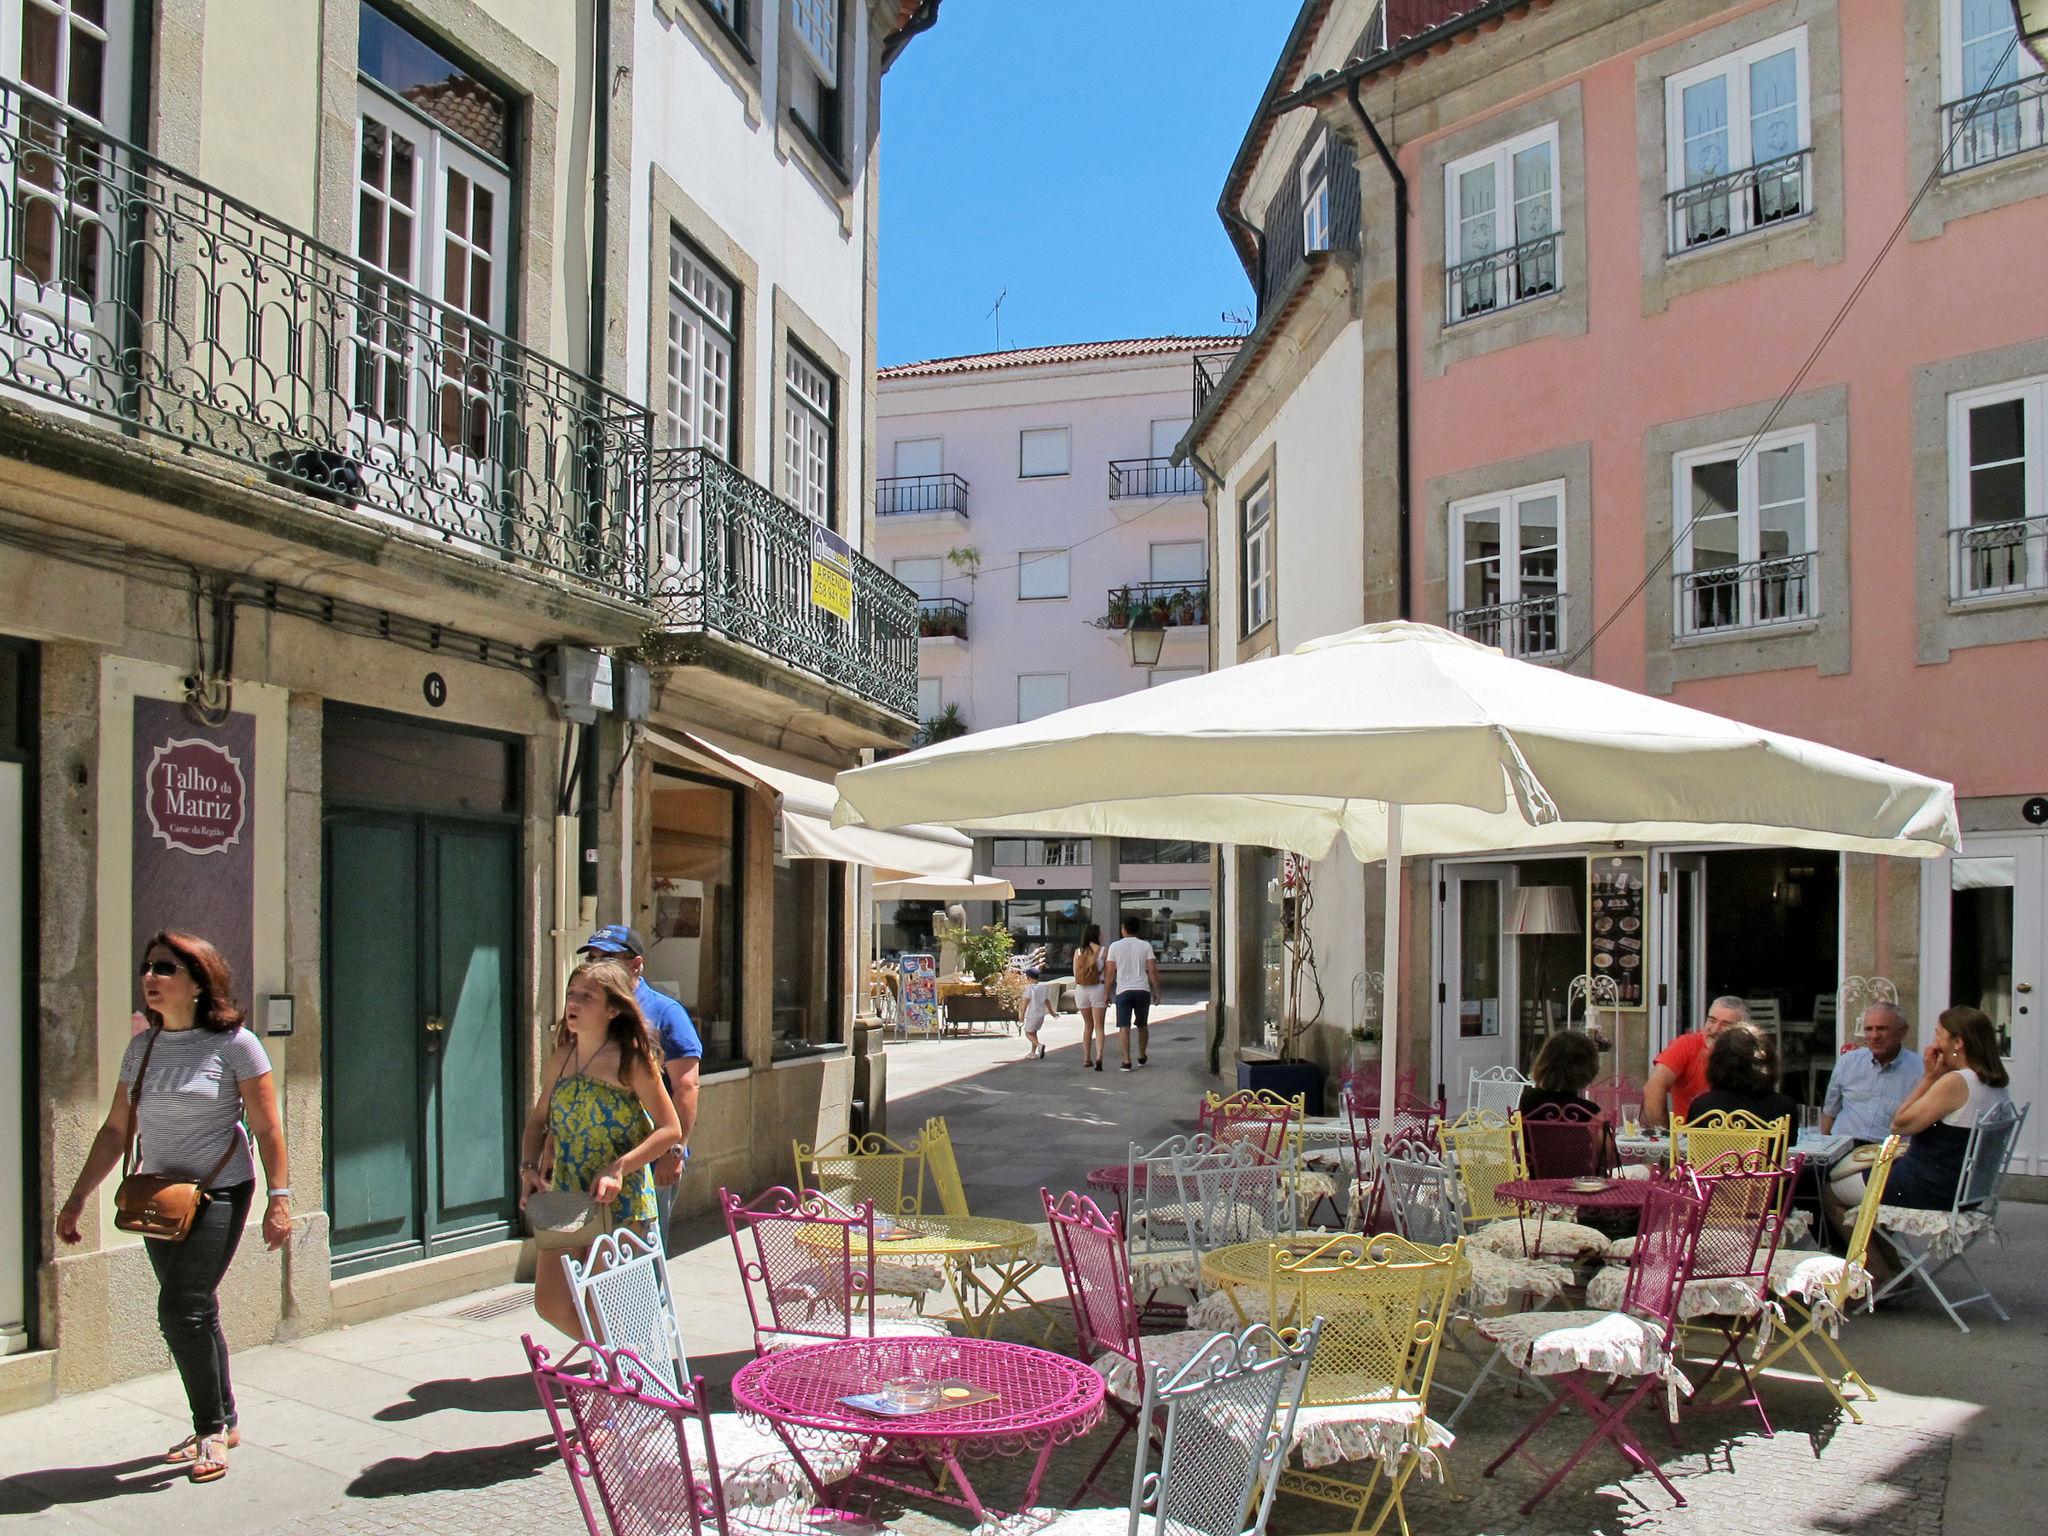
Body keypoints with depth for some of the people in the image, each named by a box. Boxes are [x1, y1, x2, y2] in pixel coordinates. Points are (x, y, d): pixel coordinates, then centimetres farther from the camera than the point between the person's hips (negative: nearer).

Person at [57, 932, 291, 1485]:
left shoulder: (234, 1044, -11)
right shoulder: (142, 1047, 6)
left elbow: (268, 1129, -10)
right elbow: (115, 1130, 12)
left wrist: (279, 1198, -15)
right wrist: (77, 1197, 11)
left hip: (219, 1192, -6)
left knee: (181, 1310, -12)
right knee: (195, 1313, 11)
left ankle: (211, 1429, 7)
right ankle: (223, 1423, 27)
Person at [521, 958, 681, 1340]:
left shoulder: (631, 1061, -11)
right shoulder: (559, 1062, 6)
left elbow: (670, 1130, -12)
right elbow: (538, 1121, 19)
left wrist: (618, 1168, -23)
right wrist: (529, 1168, 1)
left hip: (621, 1202, -6)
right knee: (550, 1304, 7)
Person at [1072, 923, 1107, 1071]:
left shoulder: (1078, 952, 5)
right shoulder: (1103, 951, -4)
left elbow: (1075, 975, 5)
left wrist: (1075, 994, 13)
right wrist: (1108, 994, 2)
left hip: (1081, 990, 3)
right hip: (1098, 988, -3)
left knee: (1087, 1025, 17)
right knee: (1098, 1026, -1)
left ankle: (1086, 1059, 19)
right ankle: (1098, 1056, -19)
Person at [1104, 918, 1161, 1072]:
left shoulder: (1115, 946, 1)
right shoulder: (1145, 946, 2)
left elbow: (1110, 972, -1)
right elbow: (1152, 969, -4)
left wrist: (1107, 993, 5)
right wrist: (1156, 990, 3)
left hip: (1123, 990, -1)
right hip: (1142, 990, 2)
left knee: (1124, 1027, -2)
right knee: (1142, 1025, 18)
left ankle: (1126, 1061, -12)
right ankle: (1142, 1057, 29)